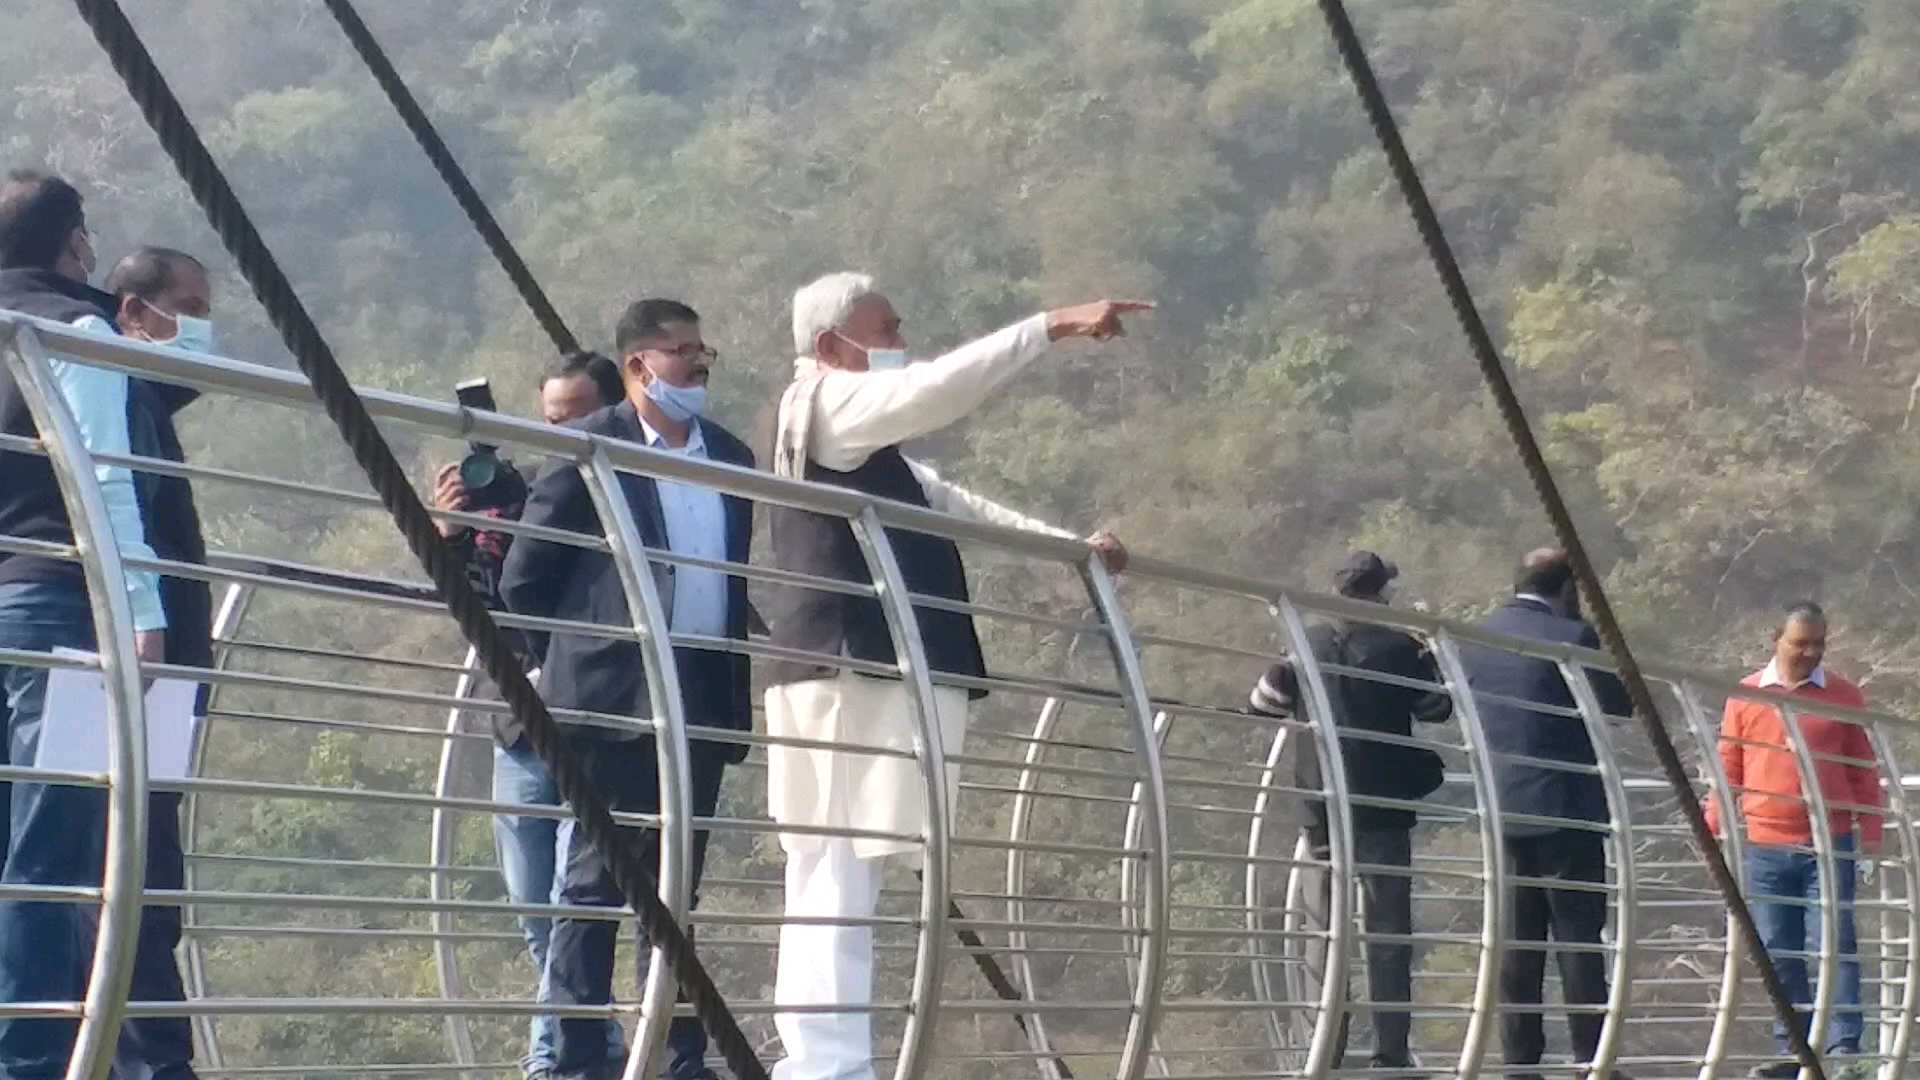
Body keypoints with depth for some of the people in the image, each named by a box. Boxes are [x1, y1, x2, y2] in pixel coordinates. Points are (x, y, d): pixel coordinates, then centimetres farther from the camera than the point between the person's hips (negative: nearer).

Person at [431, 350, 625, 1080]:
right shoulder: (518, 495, 9)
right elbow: (483, 603, 7)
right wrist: (452, 536, -10)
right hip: (525, 728, 6)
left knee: (572, 902, -11)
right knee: (537, 911, 11)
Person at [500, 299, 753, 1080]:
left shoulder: (729, 455, 13)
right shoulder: (591, 447, -4)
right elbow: (527, 572, -2)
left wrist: (739, 690, 15)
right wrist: (527, 664, 0)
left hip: (702, 701, 6)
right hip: (613, 695, -6)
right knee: (595, 881, -4)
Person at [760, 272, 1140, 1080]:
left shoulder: (862, 447, 23)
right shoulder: (823, 404, -5)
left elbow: (939, 499, 30)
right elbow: (936, 390, -20)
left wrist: (1067, 544, 27)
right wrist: (1053, 327, -20)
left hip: (854, 671, 10)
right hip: (856, 669, -10)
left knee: (829, 876, 8)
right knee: (843, 875, -13)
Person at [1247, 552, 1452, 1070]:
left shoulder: (1307, 643, -1)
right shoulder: (1398, 647, -9)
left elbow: (1264, 703, 7)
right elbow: (1437, 710, 2)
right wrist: (1428, 659, 17)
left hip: (1320, 803, 3)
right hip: (1382, 804, -3)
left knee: (1325, 925, 11)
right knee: (1388, 928, 3)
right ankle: (1391, 1050, -1)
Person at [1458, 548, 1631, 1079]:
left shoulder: (1476, 638, 6)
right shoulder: (1573, 638, -11)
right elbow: (1617, 706, -3)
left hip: (1503, 810, 5)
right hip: (1566, 810, -5)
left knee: (1516, 940, 8)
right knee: (1578, 937, -1)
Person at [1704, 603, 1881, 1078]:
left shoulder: (1844, 696, 5)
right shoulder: (1745, 697, 7)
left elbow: (1864, 768, 7)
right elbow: (1728, 767, 10)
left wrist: (1870, 829, 0)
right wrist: (1713, 825, 5)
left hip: (1829, 846, -2)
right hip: (1765, 848, 2)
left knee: (1835, 946, -7)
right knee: (1778, 953, 5)